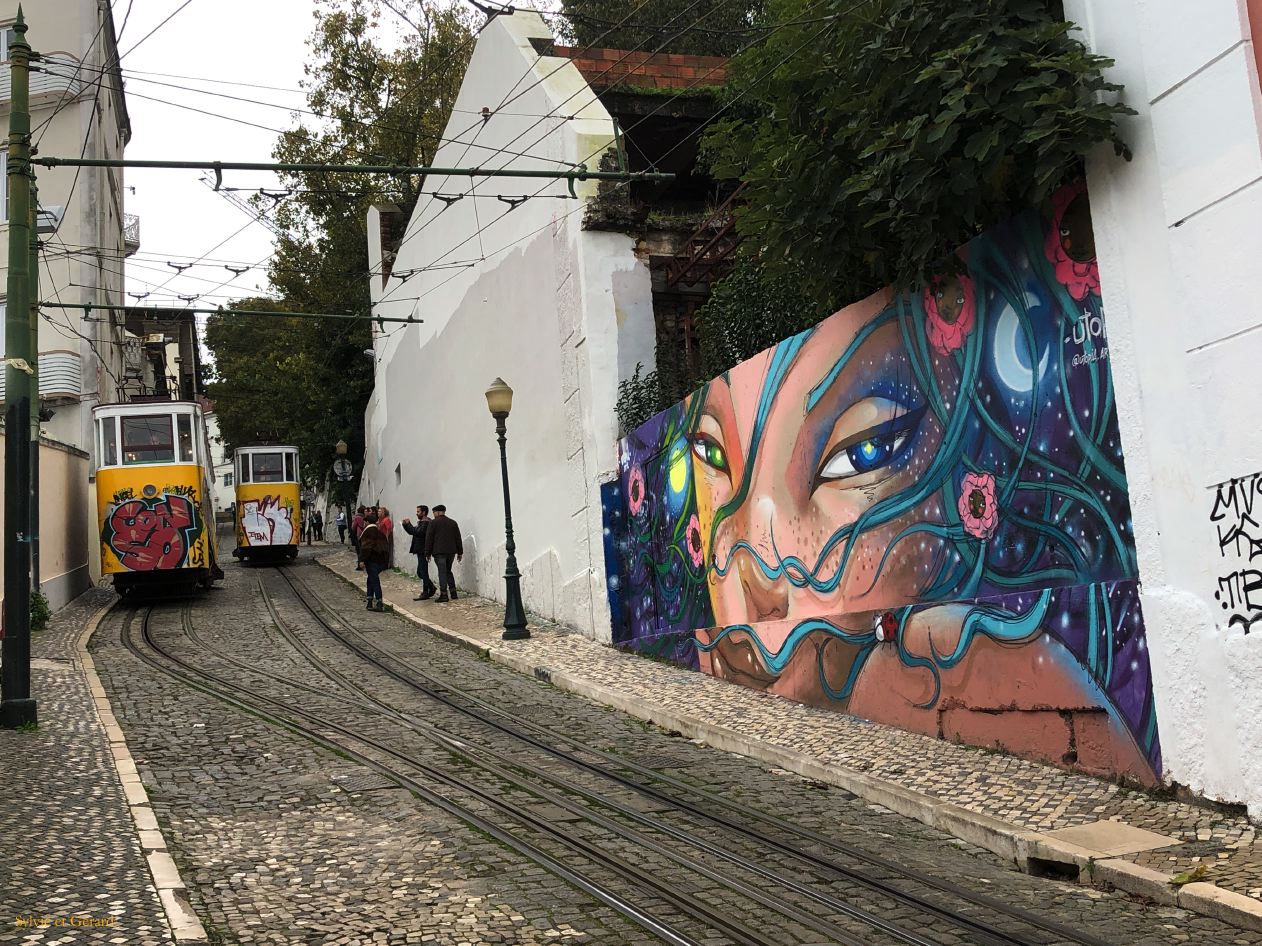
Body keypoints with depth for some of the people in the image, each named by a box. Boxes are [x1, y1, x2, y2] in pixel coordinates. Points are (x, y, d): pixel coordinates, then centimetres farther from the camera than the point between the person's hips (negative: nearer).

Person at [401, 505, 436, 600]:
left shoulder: (426, 523, -15)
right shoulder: (422, 522, 18)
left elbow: (418, 532, -28)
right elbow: (412, 532, 21)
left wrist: (408, 524, -19)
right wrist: (405, 525, 6)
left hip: (423, 551, -10)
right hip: (421, 551, 10)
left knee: (423, 572, -4)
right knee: (420, 572, 15)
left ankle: (425, 593, 2)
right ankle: (431, 588, 23)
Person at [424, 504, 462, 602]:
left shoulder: (433, 523, -3)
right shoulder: (453, 523, 11)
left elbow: (429, 539, -4)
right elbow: (458, 539, 12)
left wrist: (428, 553, 1)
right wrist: (460, 553, 15)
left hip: (439, 552, -5)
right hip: (451, 552, 5)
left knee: (442, 572, -4)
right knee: (448, 571, 17)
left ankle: (444, 595, -7)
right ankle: (453, 593, 12)